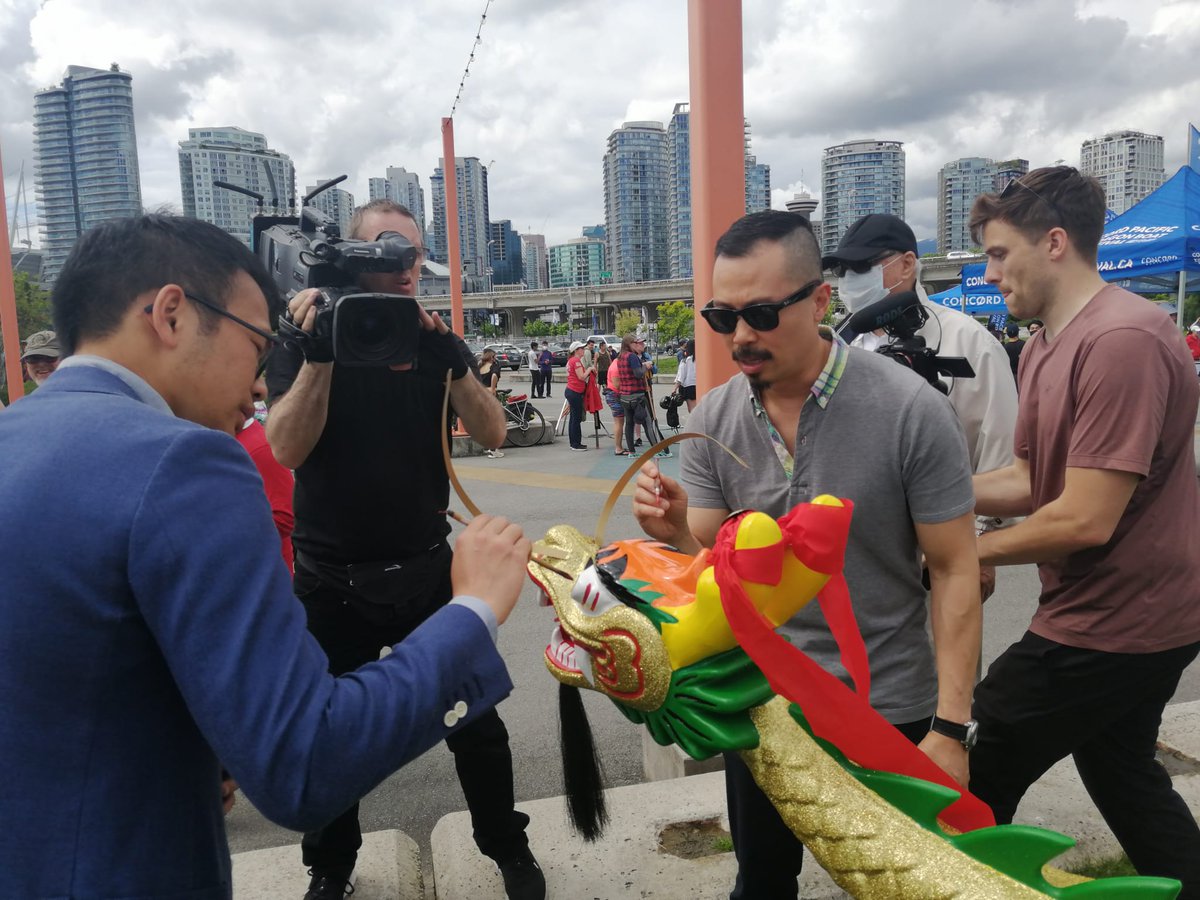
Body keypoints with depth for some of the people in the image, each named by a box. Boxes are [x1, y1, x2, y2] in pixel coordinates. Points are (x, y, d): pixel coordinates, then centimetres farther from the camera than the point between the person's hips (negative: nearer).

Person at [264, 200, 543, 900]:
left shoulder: (433, 338, 0)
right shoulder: (305, 338, -5)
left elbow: (492, 433, -12)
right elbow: (287, 449, -18)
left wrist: (452, 358, -27)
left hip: (427, 571, 1)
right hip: (332, 581, 0)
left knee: (477, 723, 7)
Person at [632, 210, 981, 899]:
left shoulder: (911, 410, -18)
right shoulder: (714, 420, -7)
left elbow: (955, 572, -12)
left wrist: (950, 728, -15)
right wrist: (675, 532, -25)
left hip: (887, 712, -3)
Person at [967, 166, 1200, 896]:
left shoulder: (1121, 340, -24)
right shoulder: (1047, 345, 9)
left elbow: (1085, 520, -27)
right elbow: (1029, 481, 9)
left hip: (1112, 623, -10)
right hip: (1130, 615, 10)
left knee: (971, 781, -1)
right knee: (1124, 776, 25)